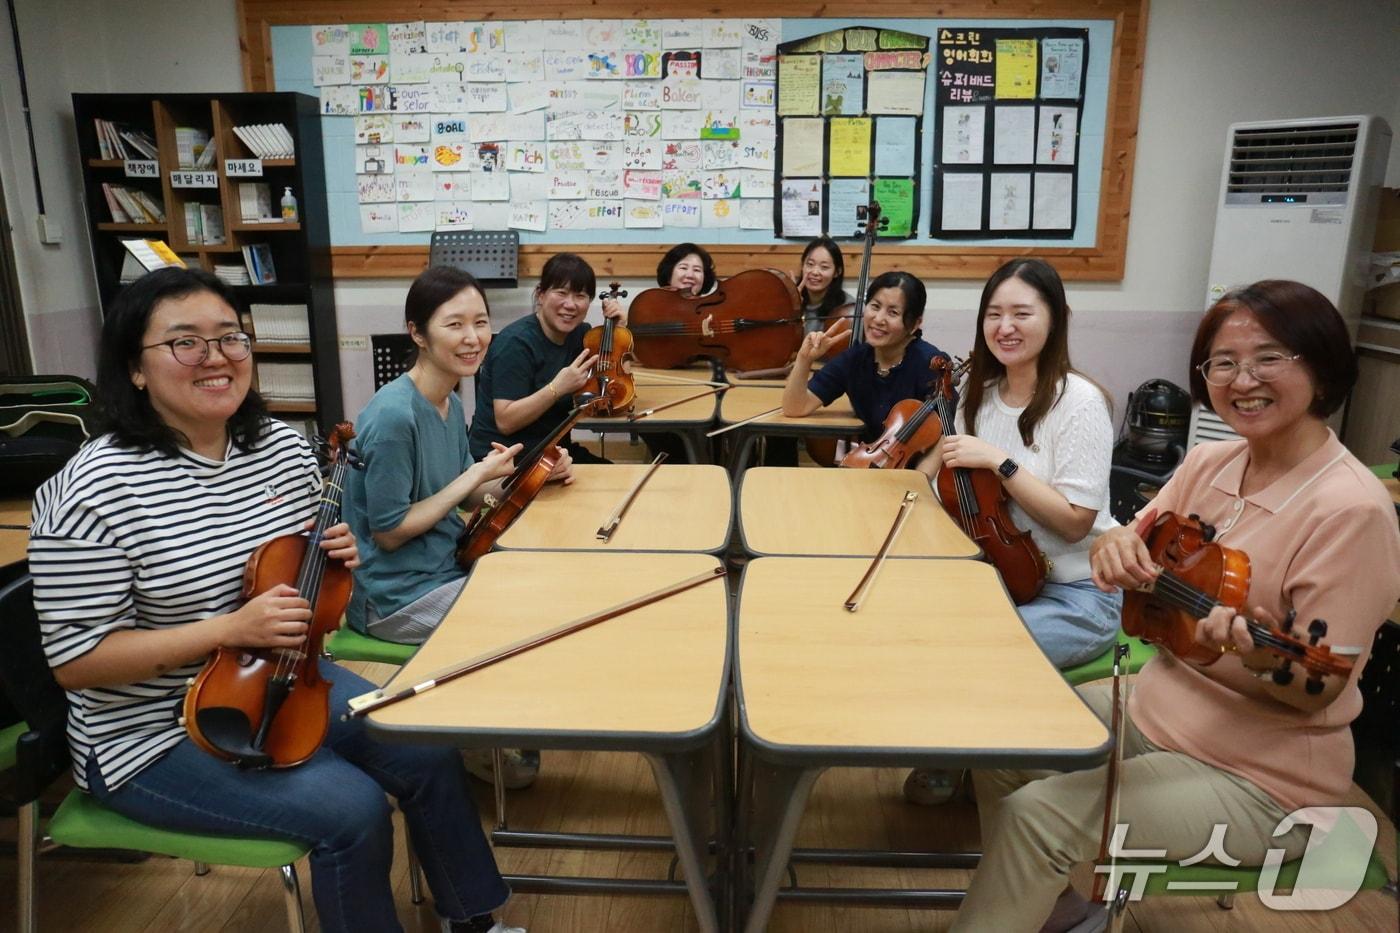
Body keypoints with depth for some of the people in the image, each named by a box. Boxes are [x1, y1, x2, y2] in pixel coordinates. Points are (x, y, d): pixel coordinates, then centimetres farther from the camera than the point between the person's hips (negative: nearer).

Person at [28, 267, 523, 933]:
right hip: (155, 734, -6)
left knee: (430, 753, -3)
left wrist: (334, 561, -11)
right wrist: (232, 628, -29)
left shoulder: (283, 447, -2)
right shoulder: (96, 490, -22)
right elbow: (75, 660, -19)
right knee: (352, 809, -21)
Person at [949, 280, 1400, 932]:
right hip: (1154, 709, 7)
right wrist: (1116, 547, -20)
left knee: (1036, 813, -21)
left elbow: (1318, 692, -19)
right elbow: (1138, 557, 4)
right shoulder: (1209, 463, -1)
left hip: (1258, 778, -7)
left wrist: (1264, 661, -41)